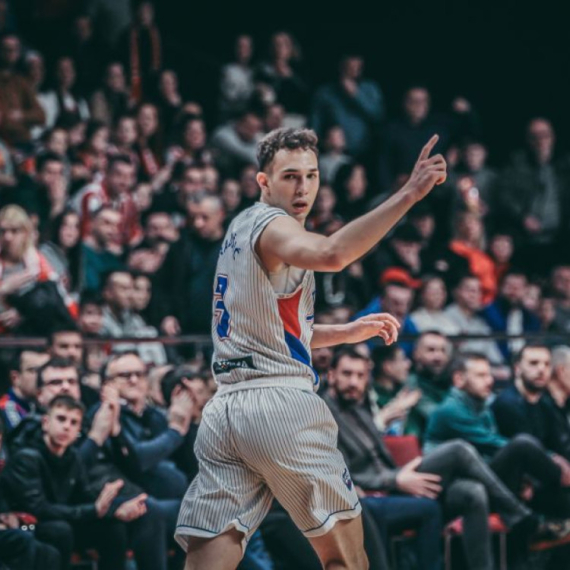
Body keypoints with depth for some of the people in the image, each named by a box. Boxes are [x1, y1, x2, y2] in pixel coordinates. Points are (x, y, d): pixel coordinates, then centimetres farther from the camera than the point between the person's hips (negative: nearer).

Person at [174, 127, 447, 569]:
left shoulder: (243, 228, 23)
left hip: (225, 410, 8)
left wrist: (346, 332, 29)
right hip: (282, 405, -8)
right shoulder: (269, 224, -5)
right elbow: (331, 255, -30)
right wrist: (409, 194, -31)